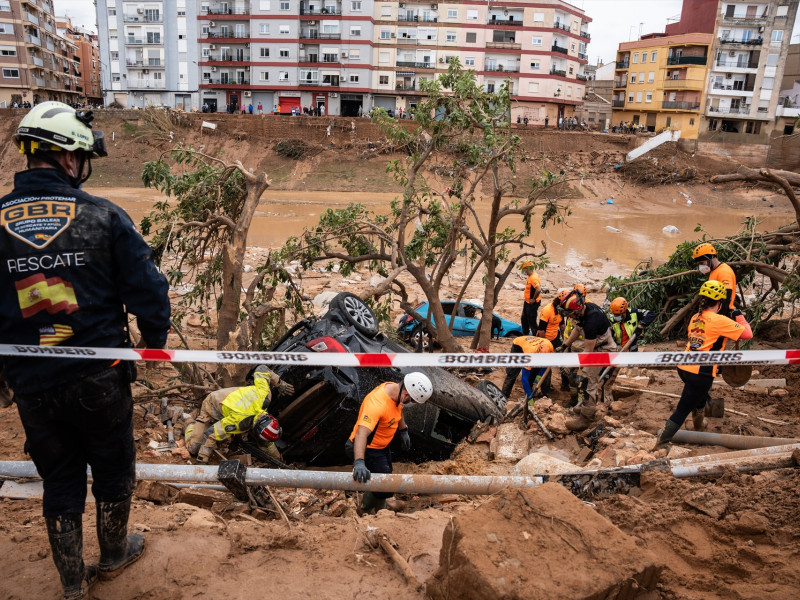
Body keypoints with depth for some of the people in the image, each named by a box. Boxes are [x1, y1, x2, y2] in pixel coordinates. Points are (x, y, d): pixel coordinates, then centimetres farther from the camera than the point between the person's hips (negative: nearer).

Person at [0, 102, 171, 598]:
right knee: (113, 470, 21)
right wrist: (156, 342, 5)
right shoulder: (103, 215, -12)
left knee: (60, 482, 19)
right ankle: (114, 554, 42)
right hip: (100, 378, -2)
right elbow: (146, 286, -12)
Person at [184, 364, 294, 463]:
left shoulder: (264, 395, -33)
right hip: (212, 409, -5)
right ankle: (191, 426, 21)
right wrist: (202, 461, -32)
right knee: (194, 449, -4)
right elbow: (210, 435, -38)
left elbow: (261, 369, -18)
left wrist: (280, 383, -7)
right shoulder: (240, 422, -47)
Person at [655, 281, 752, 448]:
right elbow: (748, 334, -9)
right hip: (700, 373, -8)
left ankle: (698, 422, 52)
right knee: (682, 410, 0)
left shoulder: (695, 317, 10)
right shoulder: (720, 320, -12)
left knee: (702, 392, 35)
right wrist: (740, 317, 7)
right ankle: (661, 443, 4)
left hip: (684, 368, 8)